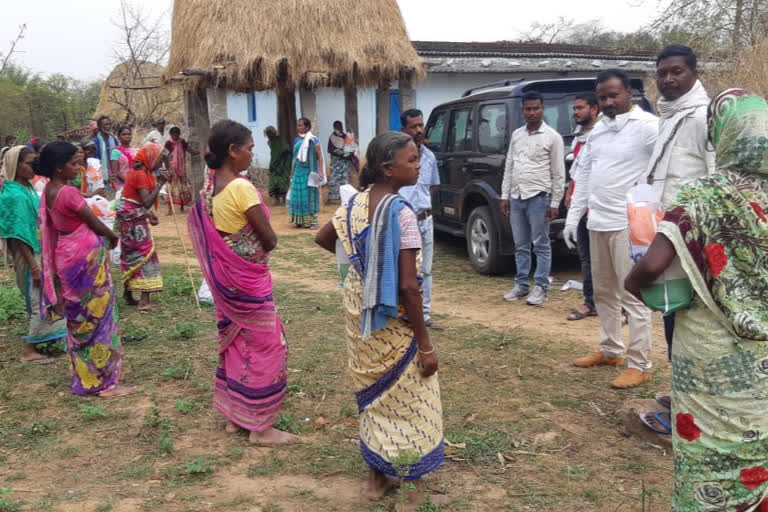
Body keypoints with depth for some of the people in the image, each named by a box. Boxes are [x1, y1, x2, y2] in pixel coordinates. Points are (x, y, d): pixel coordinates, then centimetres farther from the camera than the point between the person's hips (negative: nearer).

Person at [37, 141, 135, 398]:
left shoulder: (48, 191, 6)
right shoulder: (68, 193, -21)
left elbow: (52, 225, 12)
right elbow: (95, 224, -14)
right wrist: (113, 237, 7)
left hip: (67, 256, 9)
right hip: (87, 258, -9)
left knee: (79, 320, 16)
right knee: (97, 318, 0)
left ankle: (85, 380, 25)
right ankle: (106, 382, 7)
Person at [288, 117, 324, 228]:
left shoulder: (313, 140, -7)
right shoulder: (296, 140, 10)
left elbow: (320, 157, -8)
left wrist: (320, 172, -15)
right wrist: (292, 172, 16)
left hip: (309, 172, -5)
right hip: (298, 171, 6)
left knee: (309, 195, -2)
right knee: (297, 195, 6)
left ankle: (312, 221, 4)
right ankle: (299, 220, 15)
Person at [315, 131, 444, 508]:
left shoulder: (355, 203, 0)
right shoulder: (402, 214, -23)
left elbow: (322, 238, 16)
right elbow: (408, 286, -24)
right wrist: (425, 344, -17)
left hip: (359, 311, 7)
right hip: (393, 319, -7)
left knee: (374, 394, 20)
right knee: (407, 402, 9)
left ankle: (377, 477, 33)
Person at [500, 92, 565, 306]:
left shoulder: (552, 137, -3)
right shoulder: (516, 135, 12)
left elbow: (558, 174, -4)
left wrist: (555, 203, -8)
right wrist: (505, 196, 10)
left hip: (538, 197, -5)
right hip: (516, 197, 5)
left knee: (541, 245, 1)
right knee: (520, 246, 12)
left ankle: (540, 288, 6)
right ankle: (521, 285, 20)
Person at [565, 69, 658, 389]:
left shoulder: (648, 126, -10)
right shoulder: (598, 130, 13)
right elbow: (584, 175, 16)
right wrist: (573, 217, 14)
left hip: (629, 225, -7)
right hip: (597, 223, 8)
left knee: (633, 295, -3)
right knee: (603, 293, 16)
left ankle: (639, 365, 5)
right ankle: (610, 350, 31)